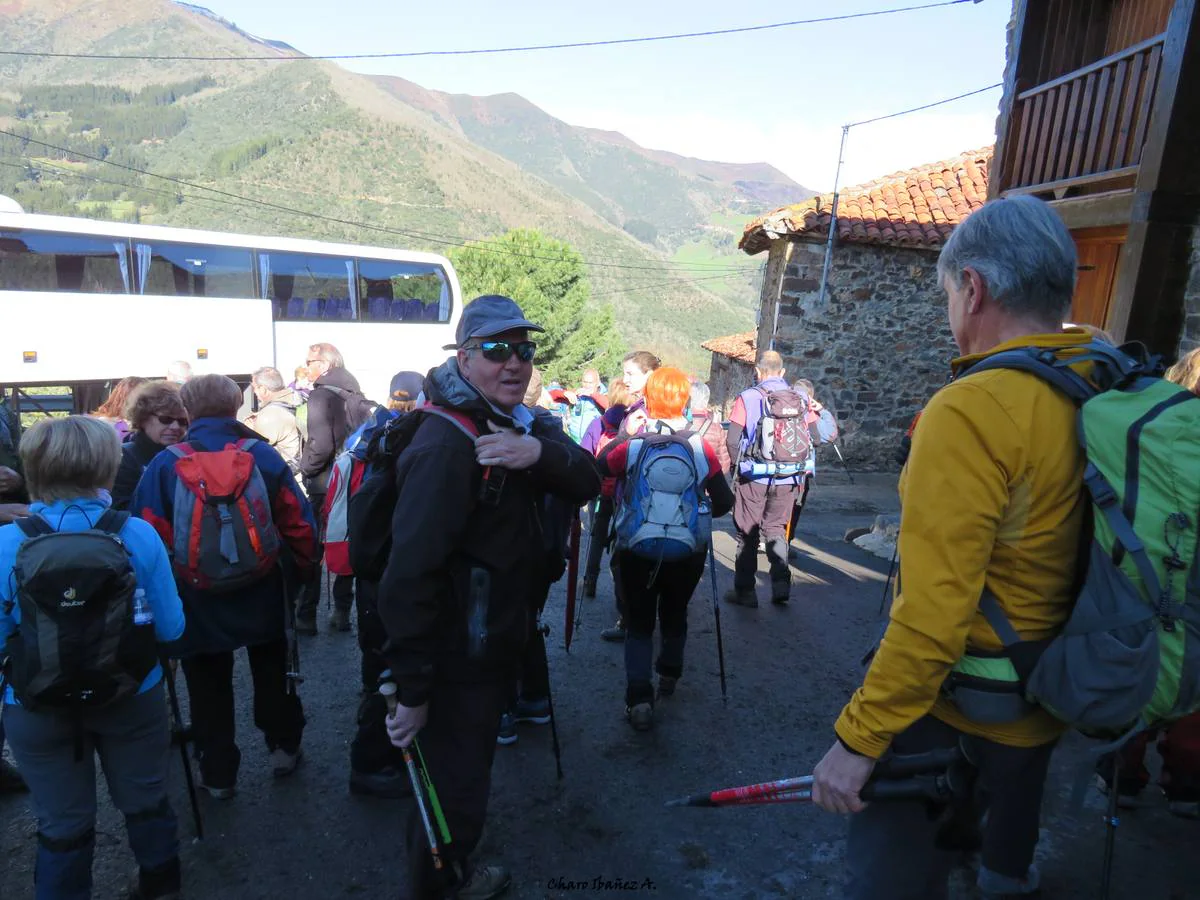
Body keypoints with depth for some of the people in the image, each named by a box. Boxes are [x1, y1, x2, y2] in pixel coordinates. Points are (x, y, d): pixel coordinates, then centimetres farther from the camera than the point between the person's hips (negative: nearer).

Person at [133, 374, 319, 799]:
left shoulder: (165, 465, -12)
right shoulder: (265, 457, -10)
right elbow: (300, 525, -9)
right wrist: (296, 572, 7)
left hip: (197, 603, 0)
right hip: (263, 599, 1)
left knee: (209, 689, 17)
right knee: (272, 673, 23)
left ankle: (218, 774, 29)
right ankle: (283, 748, 36)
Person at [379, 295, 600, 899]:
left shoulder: (516, 425, 4)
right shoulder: (448, 445, -26)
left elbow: (586, 484, -8)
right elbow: (409, 573, -31)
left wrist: (540, 452, -29)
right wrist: (412, 690, -27)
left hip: (490, 651, 9)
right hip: (454, 667, -9)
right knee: (455, 793, 9)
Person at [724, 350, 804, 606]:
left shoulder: (747, 398, -9)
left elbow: (732, 440, -11)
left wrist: (741, 465, 6)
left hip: (754, 478, -3)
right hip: (788, 479, 3)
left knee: (747, 533, 10)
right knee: (776, 529, 19)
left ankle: (745, 591, 15)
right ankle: (781, 583, 6)